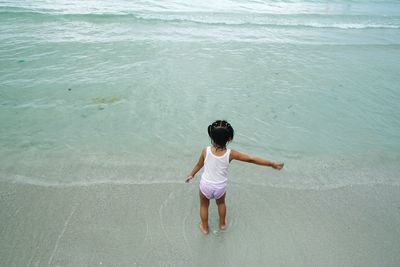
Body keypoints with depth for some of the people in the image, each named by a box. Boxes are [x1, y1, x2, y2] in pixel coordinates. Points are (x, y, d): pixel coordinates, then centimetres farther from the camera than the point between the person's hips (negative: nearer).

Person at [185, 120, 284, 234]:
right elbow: (251, 159, -18)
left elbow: (199, 165, -4)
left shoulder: (206, 151, -22)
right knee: (221, 203, 33)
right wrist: (272, 164, -8)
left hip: (206, 185, 0)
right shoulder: (230, 153, -23)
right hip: (220, 187, 1)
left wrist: (192, 174, 18)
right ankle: (222, 224, 54)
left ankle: (205, 227, 48)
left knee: (204, 205, 28)